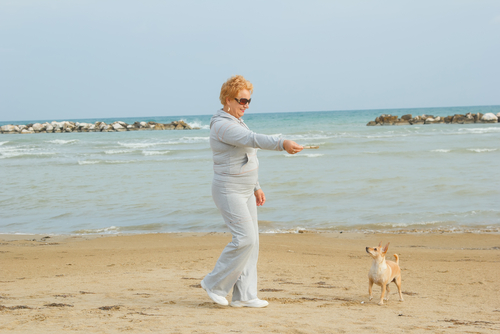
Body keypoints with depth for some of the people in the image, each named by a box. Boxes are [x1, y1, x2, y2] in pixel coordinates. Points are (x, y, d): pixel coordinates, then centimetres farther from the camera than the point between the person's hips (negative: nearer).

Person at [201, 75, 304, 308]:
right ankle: (215, 284, 0)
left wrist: (256, 187, 20)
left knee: (251, 241, 6)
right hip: (229, 192, -10)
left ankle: (244, 296, 8)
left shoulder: (236, 123, 15)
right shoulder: (222, 125, -18)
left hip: (244, 191, 10)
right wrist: (282, 144, -45)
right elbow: (253, 140, -34)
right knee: (245, 238, -15)